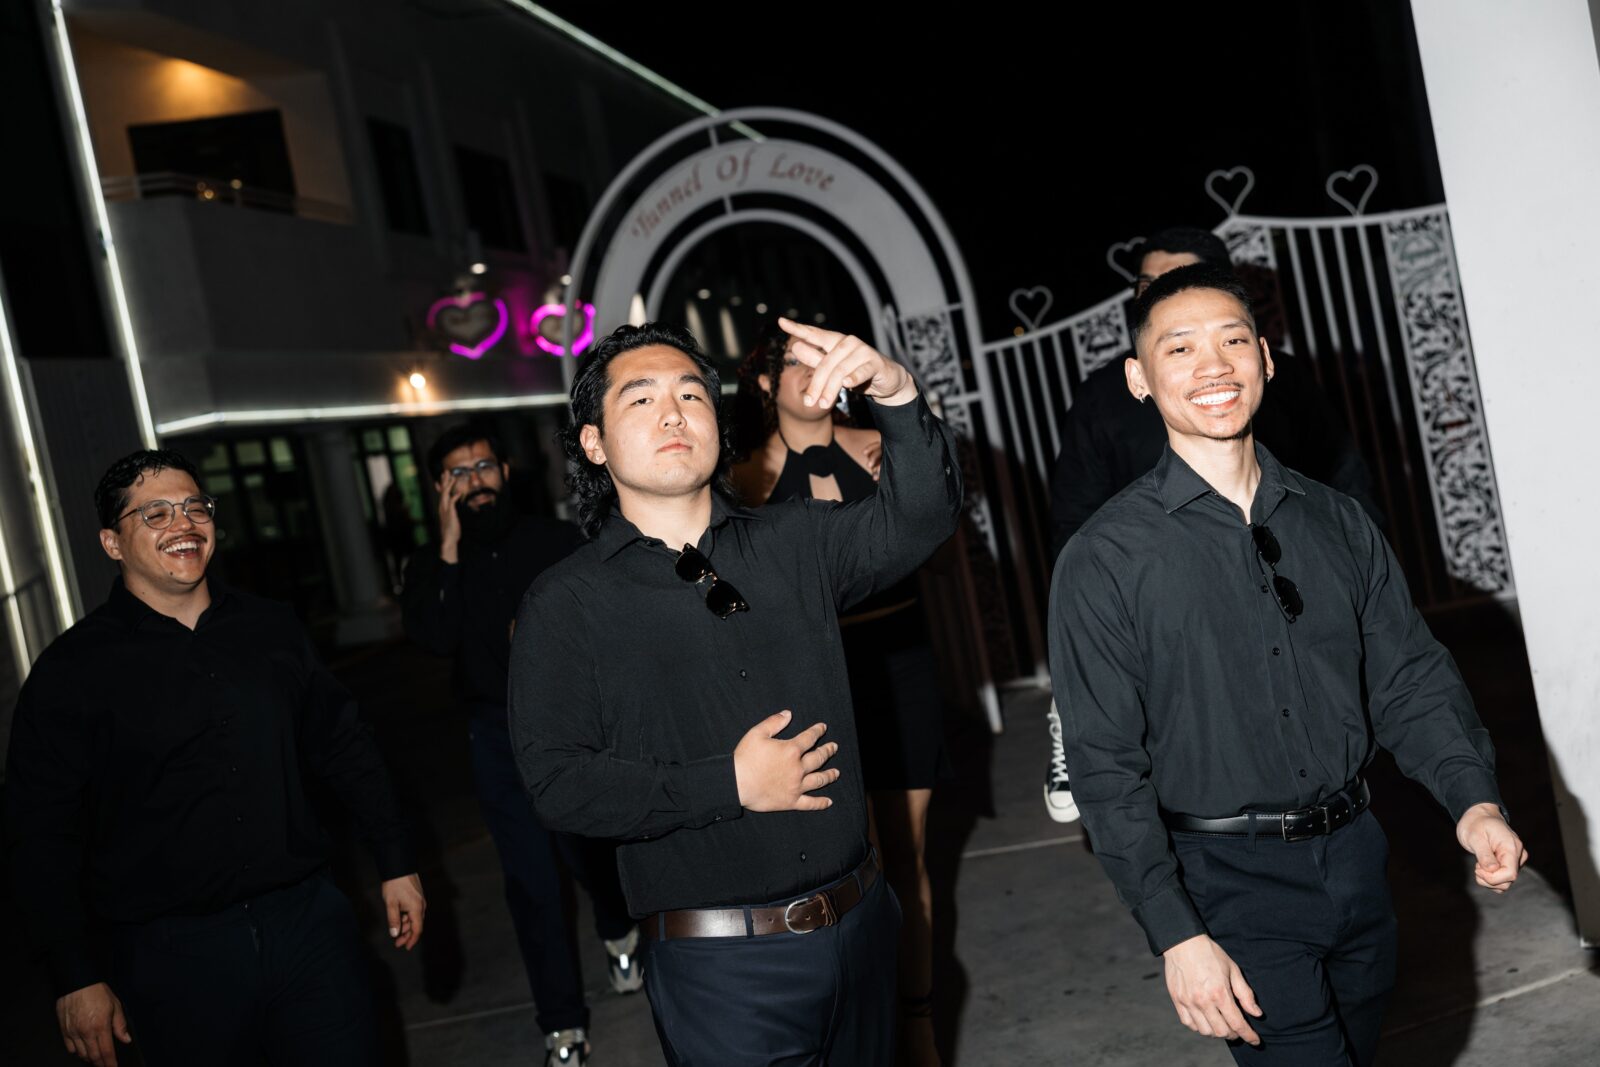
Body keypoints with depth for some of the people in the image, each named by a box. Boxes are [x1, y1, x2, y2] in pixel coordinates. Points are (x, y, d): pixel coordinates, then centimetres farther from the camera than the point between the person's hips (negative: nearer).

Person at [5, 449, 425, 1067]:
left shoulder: (271, 630, 6)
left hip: (308, 921, 3)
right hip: (171, 954, -3)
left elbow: (344, 747, 13)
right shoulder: (73, 670, -5)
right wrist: (78, 979, -7)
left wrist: (396, 864, 12)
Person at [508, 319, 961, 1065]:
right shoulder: (565, 604, -5)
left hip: (859, 926, 4)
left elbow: (918, 517, -9)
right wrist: (730, 785, -18)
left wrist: (897, 396, -26)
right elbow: (558, 782, -13)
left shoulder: (789, 543, 5)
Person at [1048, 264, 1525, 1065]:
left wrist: (1472, 799, -10)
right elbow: (1107, 767, -12)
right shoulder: (1104, 561, -10)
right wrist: (1177, 936, -18)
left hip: (1355, 859, 5)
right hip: (1231, 885, -5)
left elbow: (1408, 677, 8)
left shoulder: (1337, 523, 5)